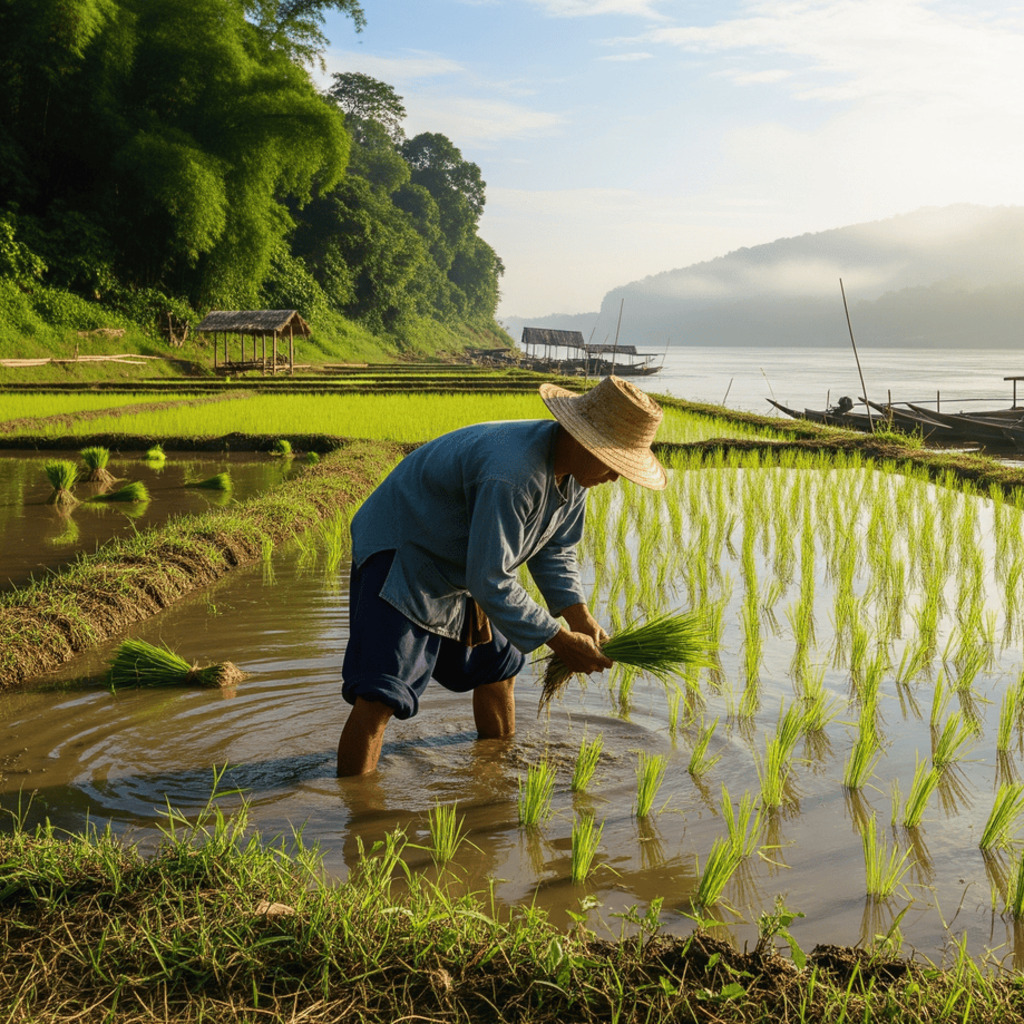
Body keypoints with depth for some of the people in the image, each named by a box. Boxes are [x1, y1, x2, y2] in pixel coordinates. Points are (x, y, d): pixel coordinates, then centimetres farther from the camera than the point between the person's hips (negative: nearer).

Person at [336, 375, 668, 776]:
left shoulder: (574, 471, -6)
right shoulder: (512, 474, -37)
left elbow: (554, 550, 7)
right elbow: (489, 581, -34)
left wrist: (581, 618, -8)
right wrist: (561, 642, -26)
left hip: (461, 569, 10)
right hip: (400, 558, -10)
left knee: (496, 666, 21)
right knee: (378, 695, -19)